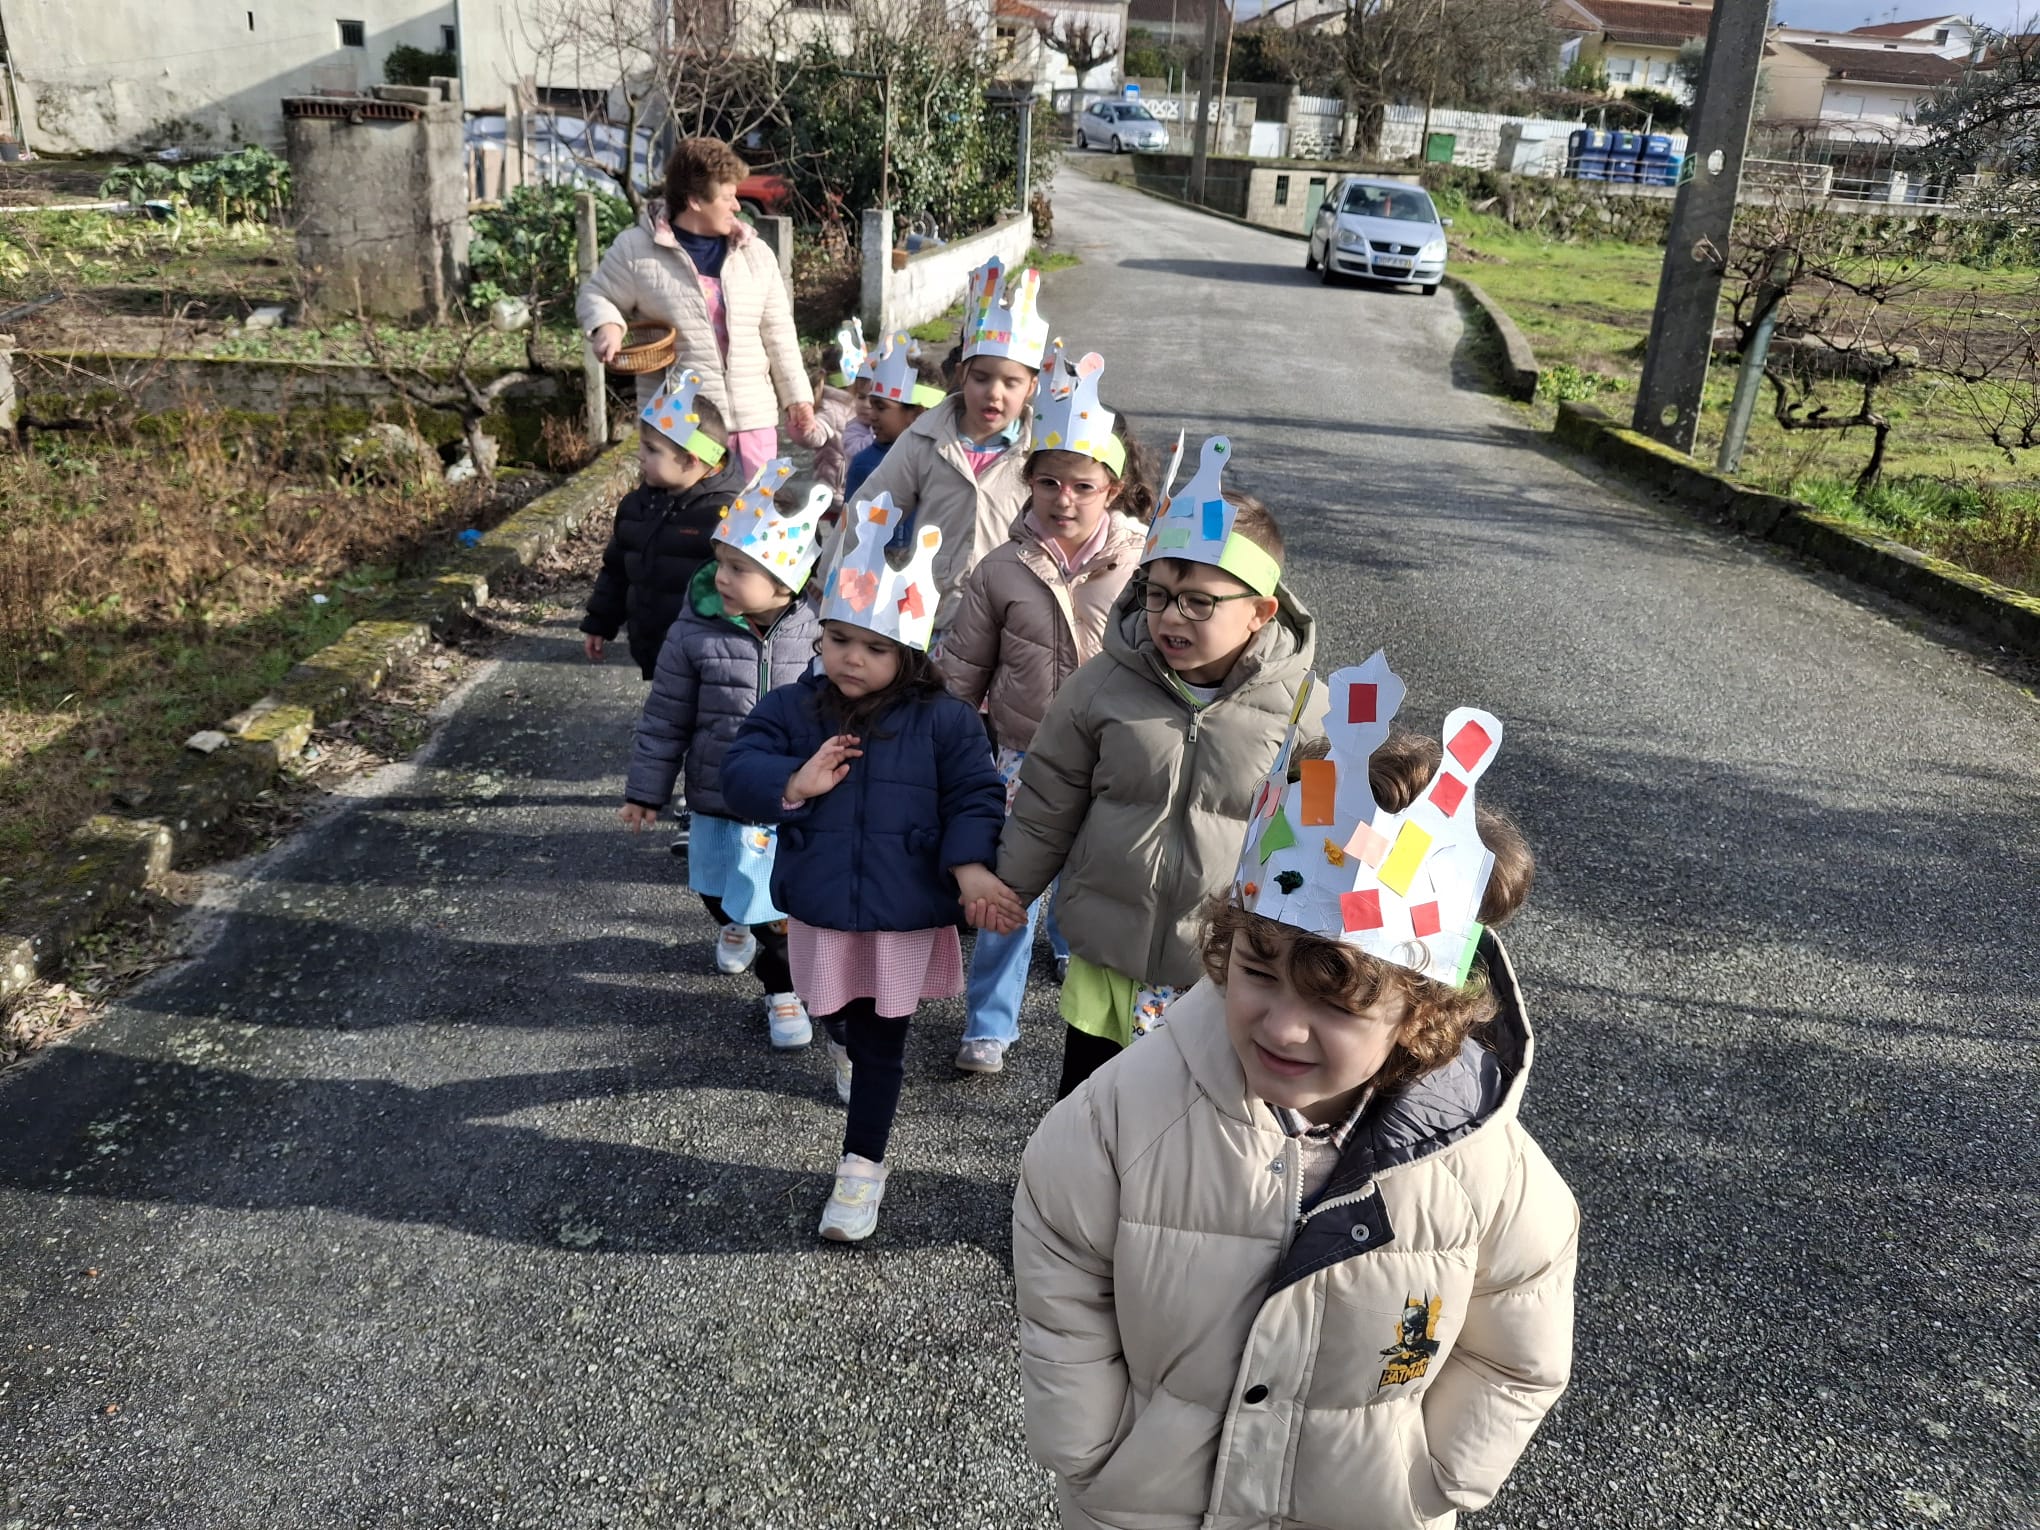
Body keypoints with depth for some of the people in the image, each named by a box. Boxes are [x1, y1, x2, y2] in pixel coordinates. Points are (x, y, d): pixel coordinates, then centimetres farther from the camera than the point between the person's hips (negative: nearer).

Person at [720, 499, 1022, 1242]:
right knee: (833, 1010, 25)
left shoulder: (942, 719, -11)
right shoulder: (791, 710, -6)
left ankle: (864, 1162, 17)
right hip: (819, 907, 3)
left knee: (882, 1035, 6)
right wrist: (793, 785, -29)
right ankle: (844, 1043, 61)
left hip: (904, 913, -3)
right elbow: (739, 773, -10)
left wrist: (969, 866, -24)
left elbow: (973, 796, -9)